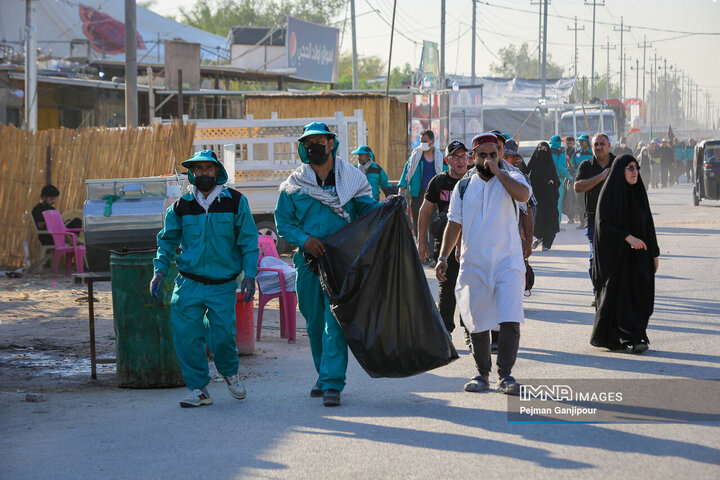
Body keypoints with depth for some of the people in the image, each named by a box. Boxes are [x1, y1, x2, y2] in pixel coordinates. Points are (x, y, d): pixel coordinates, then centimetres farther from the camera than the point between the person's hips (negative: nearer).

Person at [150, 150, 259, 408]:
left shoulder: (235, 202, 0)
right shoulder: (181, 206, 4)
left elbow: (248, 241, 2)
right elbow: (167, 240, 15)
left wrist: (249, 275, -5)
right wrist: (160, 270, 3)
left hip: (223, 284, -2)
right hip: (189, 282, 2)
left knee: (222, 335, -9)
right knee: (186, 335, -7)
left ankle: (230, 372, 24)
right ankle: (198, 389, 7)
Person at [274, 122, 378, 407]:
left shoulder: (352, 179, 5)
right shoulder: (293, 185, 7)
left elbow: (368, 209, 7)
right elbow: (283, 222, 8)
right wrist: (304, 239, -9)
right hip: (308, 261, 3)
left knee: (335, 321, -11)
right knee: (314, 323, 10)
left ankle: (332, 383, -11)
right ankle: (324, 375, 27)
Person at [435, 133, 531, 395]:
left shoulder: (509, 178, 4)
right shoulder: (463, 186, 10)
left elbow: (524, 194, -19)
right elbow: (454, 223, 10)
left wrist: (496, 170, -14)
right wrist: (443, 257, 1)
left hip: (508, 261, -2)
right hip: (473, 263, 3)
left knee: (510, 321, -13)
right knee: (477, 323, 7)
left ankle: (505, 374, -5)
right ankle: (482, 373, 20)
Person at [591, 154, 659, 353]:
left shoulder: (638, 192, 11)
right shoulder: (609, 193, -7)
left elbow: (648, 223, 14)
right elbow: (603, 223, -14)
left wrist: (654, 254, 11)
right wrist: (628, 237, -23)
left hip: (638, 256, 6)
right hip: (616, 254, -6)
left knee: (638, 296, 3)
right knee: (622, 293, -10)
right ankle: (632, 338, -12)